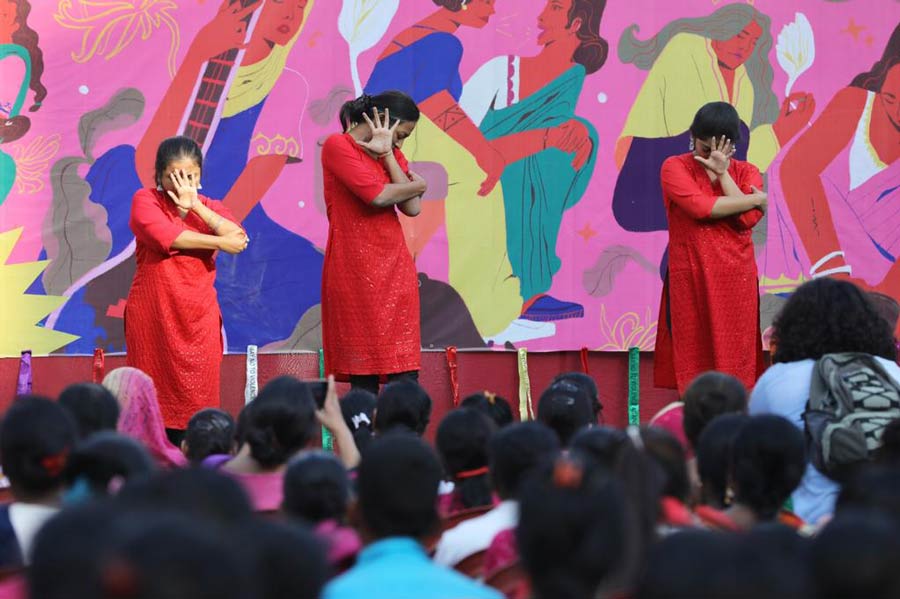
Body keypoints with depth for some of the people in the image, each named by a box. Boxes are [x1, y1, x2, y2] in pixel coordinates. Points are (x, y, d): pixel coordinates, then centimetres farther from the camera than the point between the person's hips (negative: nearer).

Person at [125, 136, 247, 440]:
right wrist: (219, 243, -7)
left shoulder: (209, 207, 15)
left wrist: (195, 206, -9)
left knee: (196, 399, -3)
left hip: (198, 318, 3)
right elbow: (165, 236, -15)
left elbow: (239, 238, -5)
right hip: (153, 316, -3)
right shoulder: (145, 200, 5)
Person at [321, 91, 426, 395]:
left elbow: (412, 208, 2)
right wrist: (417, 185, 3)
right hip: (356, 271, -6)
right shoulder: (338, 146, -3)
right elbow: (377, 195, -15)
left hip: (395, 267, 6)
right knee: (363, 374, -5)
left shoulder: (392, 153, 16)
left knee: (405, 373, -3)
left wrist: (387, 154, -1)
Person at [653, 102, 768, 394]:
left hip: (736, 281, 2)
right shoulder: (675, 167, 2)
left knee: (736, 362, -1)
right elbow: (701, 206, -15)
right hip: (691, 279, -2)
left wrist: (722, 173, -9)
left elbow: (748, 219, -7)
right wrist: (758, 198, -5)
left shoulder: (746, 172, 10)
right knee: (692, 360, -3)